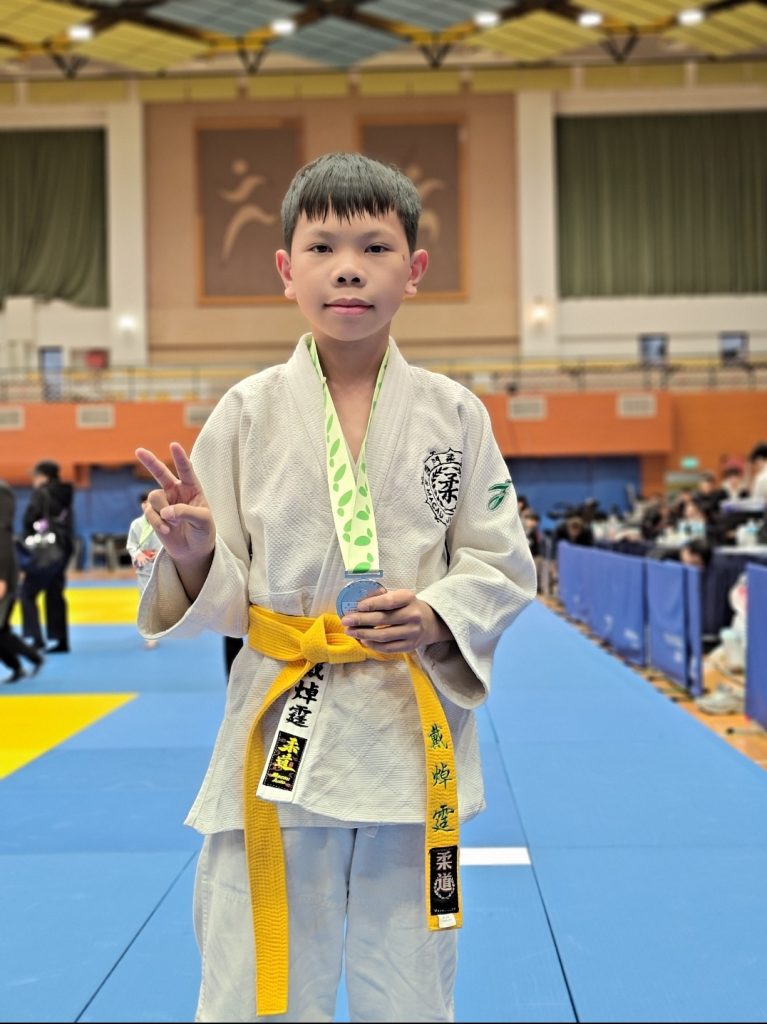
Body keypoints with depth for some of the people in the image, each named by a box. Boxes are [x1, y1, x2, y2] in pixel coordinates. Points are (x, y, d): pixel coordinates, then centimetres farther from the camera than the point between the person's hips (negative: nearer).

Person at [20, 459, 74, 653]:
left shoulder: (40, 493, -6)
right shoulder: (64, 495, 16)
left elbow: (29, 519, -12)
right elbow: (68, 524, 14)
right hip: (64, 549, 8)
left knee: (28, 593, -3)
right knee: (55, 595, 12)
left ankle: (35, 638, -10)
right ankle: (60, 641, 11)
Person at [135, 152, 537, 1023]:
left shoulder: (453, 414, 0)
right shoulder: (247, 412, -2)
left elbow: (501, 564, 4)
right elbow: (218, 598, 2)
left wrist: (437, 617, -15)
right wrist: (193, 553, -20)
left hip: (413, 732, 1)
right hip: (278, 731, 0)